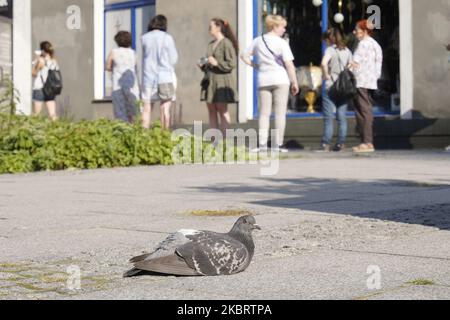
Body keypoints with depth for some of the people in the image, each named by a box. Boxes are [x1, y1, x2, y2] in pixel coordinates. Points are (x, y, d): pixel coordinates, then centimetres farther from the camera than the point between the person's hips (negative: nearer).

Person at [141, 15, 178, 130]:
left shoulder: (144, 38, 1)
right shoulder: (167, 38, -6)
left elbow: (145, 56, 8)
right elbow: (173, 59, -2)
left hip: (148, 76, 2)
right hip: (165, 76, -2)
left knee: (147, 108, 6)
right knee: (165, 109, -1)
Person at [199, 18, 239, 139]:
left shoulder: (226, 43, -8)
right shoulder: (211, 44, 17)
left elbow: (232, 63, -13)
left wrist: (217, 63, -20)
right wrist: (203, 65, 7)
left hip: (222, 81, -8)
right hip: (210, 80, 8)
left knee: (222, 110, -6)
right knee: (211, 110, 5)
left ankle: (224, 138, -3)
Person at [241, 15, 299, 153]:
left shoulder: (258, 41, 8)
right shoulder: (281, 43, -6)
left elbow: (245, 56, 11)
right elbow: (289, 64, -10)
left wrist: (256, 66, 12)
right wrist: (294, 82, -6)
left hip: (263, 79, 4)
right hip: (280, 79, -4)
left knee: (264, 113, 8)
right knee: (280, 113, 3)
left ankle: (262, 144, 0)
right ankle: (278, 144, 2)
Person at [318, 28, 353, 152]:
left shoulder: (330, 50, -8)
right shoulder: (347, 51, 9)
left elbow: (324, 63, -25)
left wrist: (326, 75, -13)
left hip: (331, 86, -5)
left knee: (328, 117, -1)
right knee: (342, 117, 7)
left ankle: (326, 143, -2)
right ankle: (341, 143, 7)